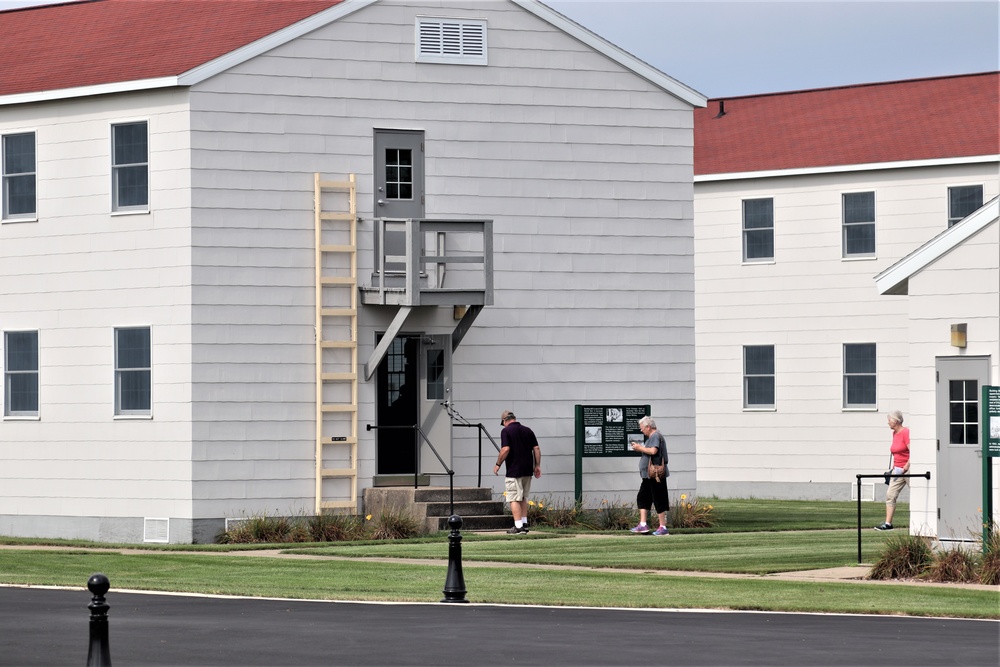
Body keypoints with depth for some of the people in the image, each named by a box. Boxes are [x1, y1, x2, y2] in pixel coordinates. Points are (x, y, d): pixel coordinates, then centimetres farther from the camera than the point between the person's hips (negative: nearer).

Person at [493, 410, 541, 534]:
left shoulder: (506, 431, -7)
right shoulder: (528, 430, 10)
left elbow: (505, 449, -17)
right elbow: (536, 449, 7)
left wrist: (498, 464, -6)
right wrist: (537, 466, 11)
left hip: (513, 471, -6)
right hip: (527, 470, 6)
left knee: (514, 499, -3)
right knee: (523, 498, 18)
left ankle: (518, 526, -9)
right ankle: (524, 524, 18)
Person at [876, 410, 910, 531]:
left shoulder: (906, 433, -13)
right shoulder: (894, 433, 13)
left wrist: (905, 467, -20)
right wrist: (893, 467, 19)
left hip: (909, 468, -9)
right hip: (898, 470, 9)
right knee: (890, 495, 0)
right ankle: (888, 523, -1)